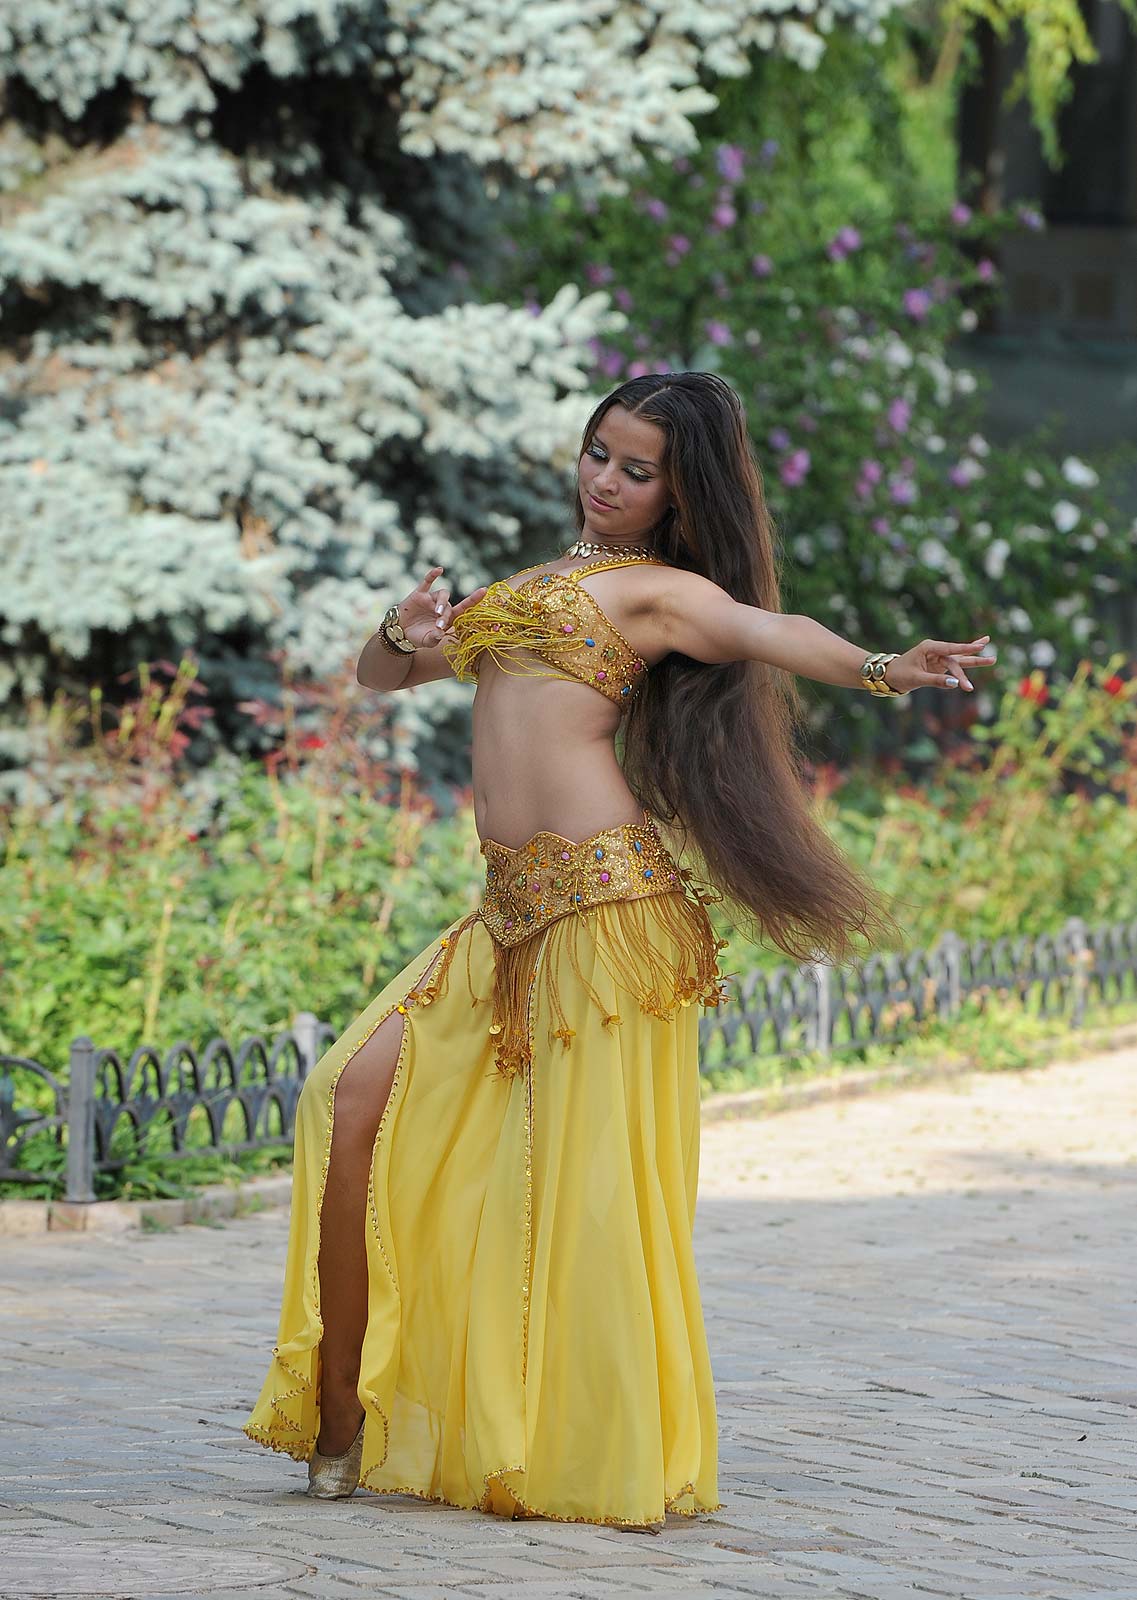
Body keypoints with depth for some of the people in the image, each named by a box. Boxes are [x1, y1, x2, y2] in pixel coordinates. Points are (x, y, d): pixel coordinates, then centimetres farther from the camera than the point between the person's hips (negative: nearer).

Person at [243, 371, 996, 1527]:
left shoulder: (658, 590, 3)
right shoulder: (530, 588, 25)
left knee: (591, 1174, -8)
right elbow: (377, 676, 26)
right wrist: (406, 636, 2)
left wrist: (882, 669, -36)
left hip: (605, 902, -8)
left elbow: (774, 632, -16)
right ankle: (344, 1425, 5)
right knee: (355, 1094, 0)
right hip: (510, 912, 8)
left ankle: (609, 1466, -2)